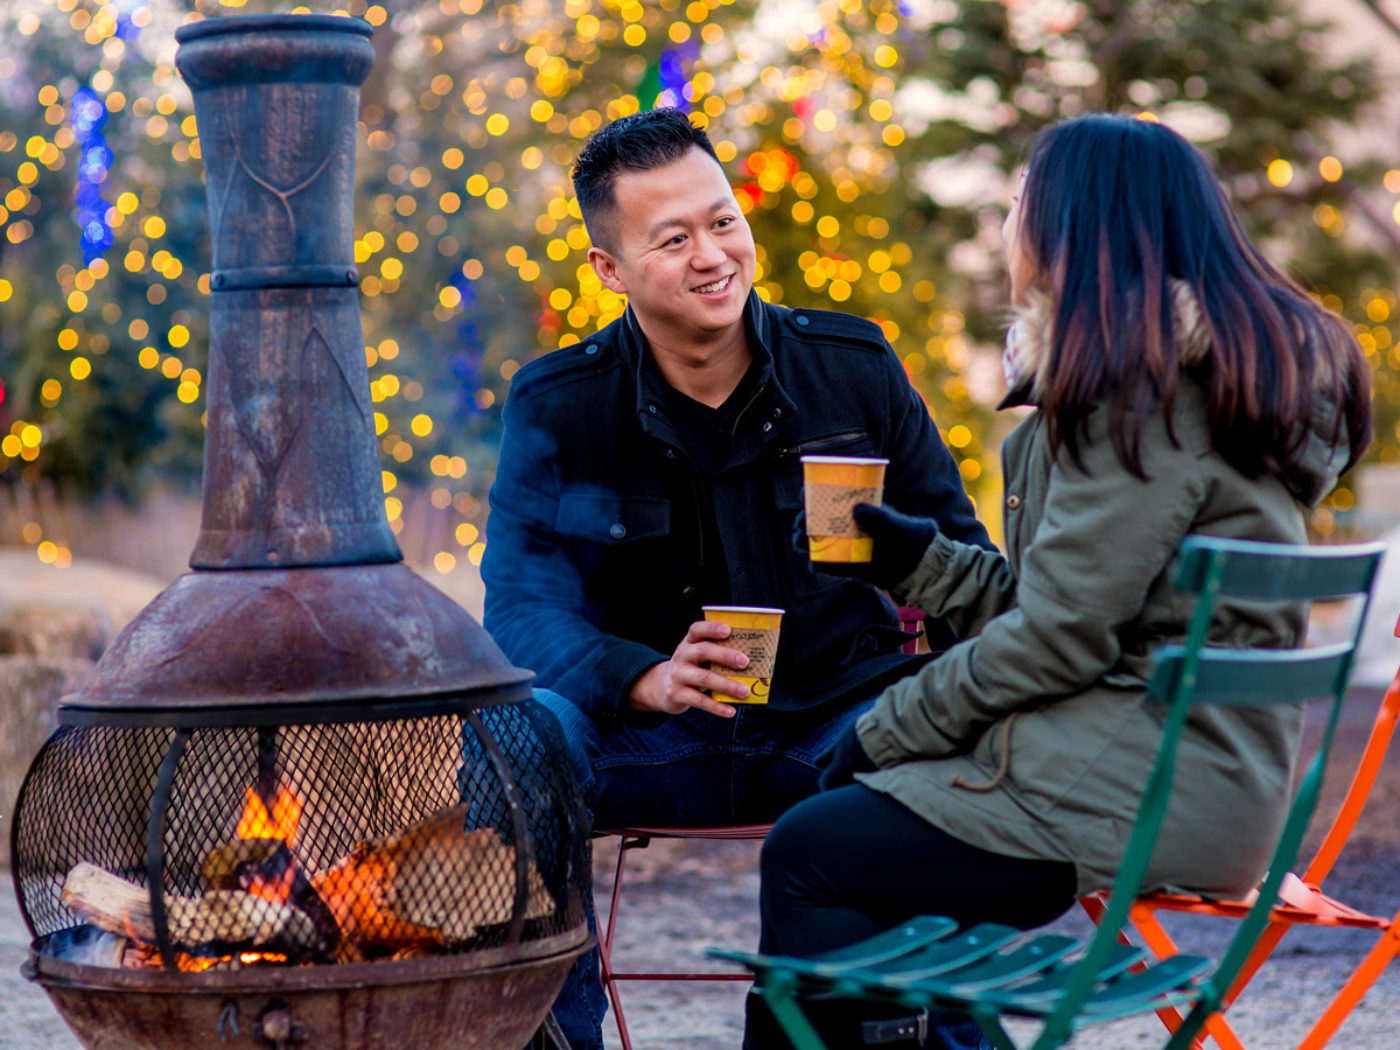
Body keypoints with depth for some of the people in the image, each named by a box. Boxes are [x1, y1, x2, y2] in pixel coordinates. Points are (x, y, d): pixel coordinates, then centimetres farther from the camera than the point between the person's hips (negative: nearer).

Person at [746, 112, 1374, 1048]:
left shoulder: (1149, 382, -15)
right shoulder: (1196, 365, 17)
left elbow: (1061, 637, -18)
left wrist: (890, 730, -7)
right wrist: (922, 559, 15)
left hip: (1142, 792, -10)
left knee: (808, 857, -7)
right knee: (838, 807, 14)